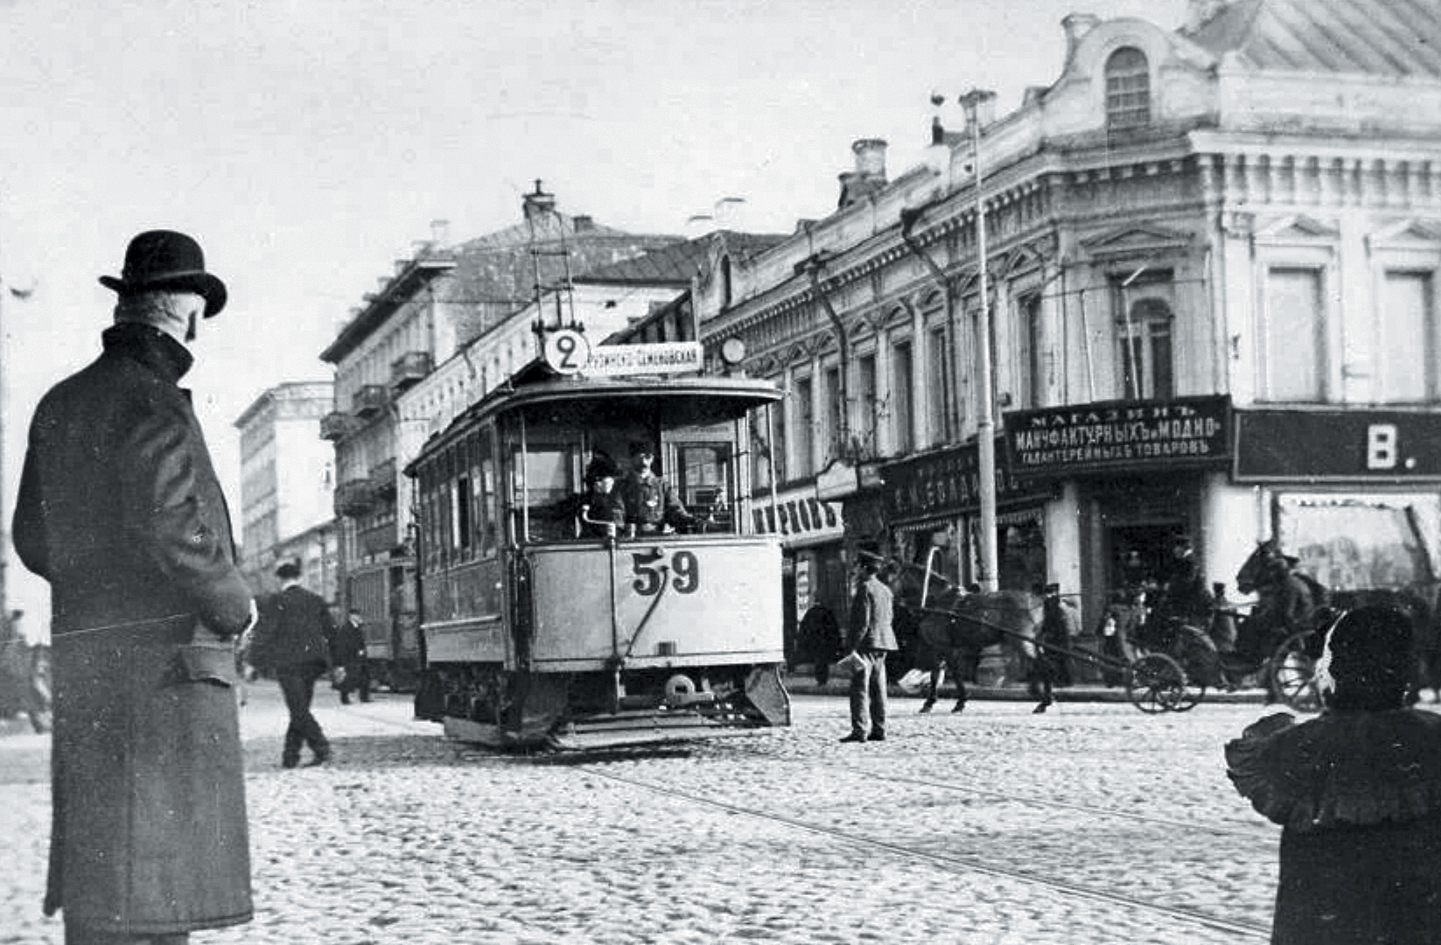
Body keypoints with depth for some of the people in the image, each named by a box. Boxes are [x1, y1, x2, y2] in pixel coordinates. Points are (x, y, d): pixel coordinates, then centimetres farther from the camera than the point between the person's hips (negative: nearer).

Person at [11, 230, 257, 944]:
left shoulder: (61, 404, 14)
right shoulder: (155, 405, -12)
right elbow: (171, 528, -21)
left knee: (95, 878, 14)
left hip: (82, 659, 8)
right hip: (167, 659, -8)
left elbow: (33, 540, 19)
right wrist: (236, 606, -6)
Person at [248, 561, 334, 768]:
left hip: (288, 662, -5)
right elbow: (331, 630, 14)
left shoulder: (277, 602, -4)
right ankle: (290, 756, 12)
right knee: (300, 710, 11)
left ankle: (322, 748, -20)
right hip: (312, 663, 5)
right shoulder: (315, 600, 11)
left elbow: (264, 633, -9)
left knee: (298, 710, -6)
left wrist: (255, 662, -9)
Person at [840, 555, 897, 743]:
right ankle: (879, 730, 11)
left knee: (859, 688, -9)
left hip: (866, 643, -9)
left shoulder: (865, 588, -11)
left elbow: (862, 622, -17)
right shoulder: (885, 590, 16)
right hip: (882, 644, 9)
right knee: (877, 689, 11)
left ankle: (859, 730, -14)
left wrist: (853, 645, -17)